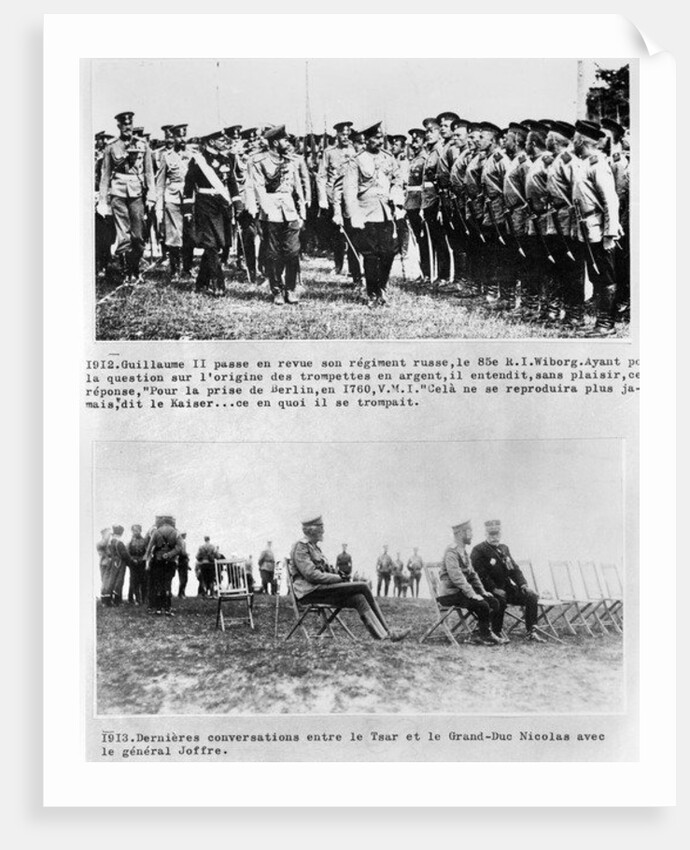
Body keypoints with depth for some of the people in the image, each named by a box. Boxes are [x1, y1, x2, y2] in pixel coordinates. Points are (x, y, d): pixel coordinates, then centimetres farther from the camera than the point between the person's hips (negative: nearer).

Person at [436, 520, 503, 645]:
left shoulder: (463, 552, 15)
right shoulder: (451, 552, -15)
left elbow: (472, 574, 19)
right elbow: (456, 577, -25)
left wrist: (482, 591, 7)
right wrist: (472, 594, -27)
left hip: (461, 591, 9)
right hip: (450, 594, -9)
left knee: (493, 602, -6)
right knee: (482, 605, -24)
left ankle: (485, 632, -2)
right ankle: (485, 636, -6)